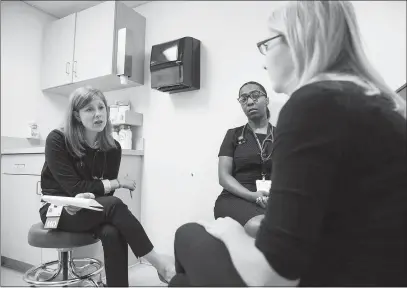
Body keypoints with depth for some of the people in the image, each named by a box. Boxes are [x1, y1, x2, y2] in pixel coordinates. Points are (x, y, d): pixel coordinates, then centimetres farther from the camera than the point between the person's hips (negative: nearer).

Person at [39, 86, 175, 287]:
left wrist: (88, 197, -29)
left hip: (89, 210, 4)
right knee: (114, 205, -33)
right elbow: (74, 187, -20)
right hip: (58, 209, -3)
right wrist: (117, 183, -16)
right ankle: (158, 262, -25)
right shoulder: (57, 140, -14)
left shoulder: (112, 148, -4)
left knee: (113, 233, -33)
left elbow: (106, 194, -6)